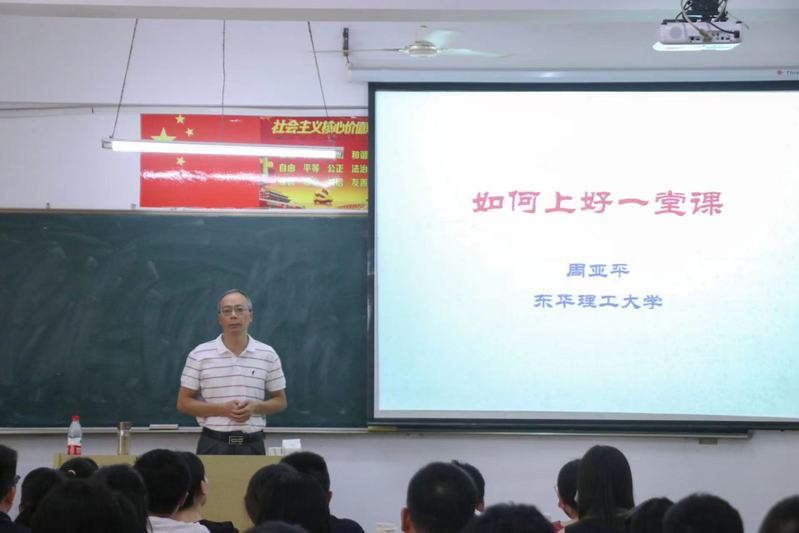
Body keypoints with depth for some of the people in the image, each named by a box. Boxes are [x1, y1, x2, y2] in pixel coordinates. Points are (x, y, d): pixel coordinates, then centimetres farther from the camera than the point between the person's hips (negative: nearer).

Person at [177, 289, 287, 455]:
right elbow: (183, 403, 2)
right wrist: (222, 409, -12)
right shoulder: (199, 355, 1)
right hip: (213, 445, -1)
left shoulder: (268, 355, 5)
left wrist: (256, 407, -10)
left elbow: (280, 401, 11)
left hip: (252, 445, 1)